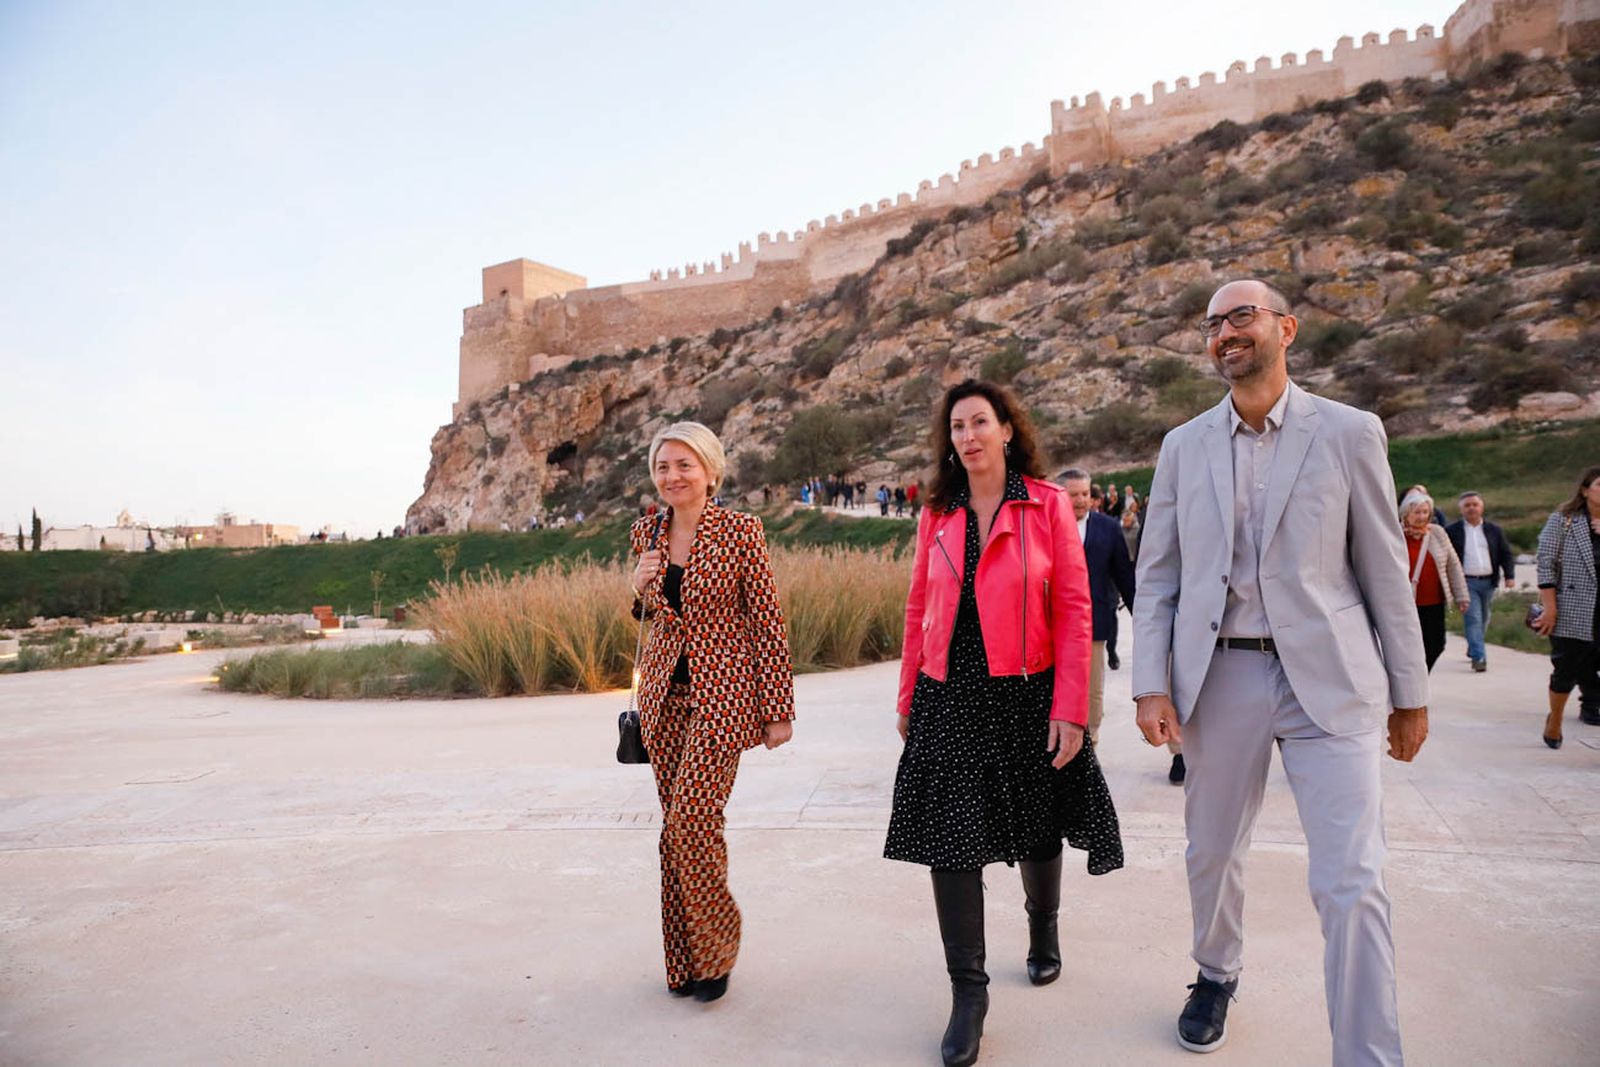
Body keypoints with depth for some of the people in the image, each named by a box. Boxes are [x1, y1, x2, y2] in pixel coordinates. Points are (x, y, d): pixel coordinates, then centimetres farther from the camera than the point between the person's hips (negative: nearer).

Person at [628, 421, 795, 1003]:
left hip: (721, 693, -5)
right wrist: (641, 588, -3)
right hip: (665, 692, 5)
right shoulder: (646, 533, 7)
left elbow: (767, 621, -7)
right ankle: (684, 960, 25)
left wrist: (778, 710, -8)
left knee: (692, 817, -13)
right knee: (678, 824, 9)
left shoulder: (740, 530, -8)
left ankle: (715, 951, 11)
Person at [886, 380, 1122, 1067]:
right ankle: (968, 991, 13)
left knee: (1037, 830, 15)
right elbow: (919, 610, 9)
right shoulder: (937, 515, 5)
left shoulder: (1047, 505, -5)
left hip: (1026, 694, -2)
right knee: (950, 836, -1)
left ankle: (1043, 929, 46)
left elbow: (1074, 611, -7)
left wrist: (1070, 710, -12)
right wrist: (907, 700, 8)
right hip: (949, 699, 2)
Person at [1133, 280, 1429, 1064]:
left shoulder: (1350, 433, 0)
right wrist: (1151, 686, -3)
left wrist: (1410, 693, 4)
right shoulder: (1184, 447, 6)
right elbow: (1156, 575, 5)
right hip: (1221, 677, 3)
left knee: (1352, 884, -6)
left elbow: (1386, 570, 2)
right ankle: (1217, 975, 43)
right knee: (1212, 854, 17)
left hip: (1329, 682, -2)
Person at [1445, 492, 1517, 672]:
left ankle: (1473, 650, 32)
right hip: (1466, 582, -4)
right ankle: (1479, 657, -14)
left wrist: (1509, 575, -4)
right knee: (1473, 619, -12)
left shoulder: (1494, 530, 10)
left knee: (1483, 620, 13)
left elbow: (1506, 554, 9)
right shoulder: (1451, 531, 0)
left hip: (1488, 582, 4)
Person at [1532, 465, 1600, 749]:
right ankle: (1554, 720, 28)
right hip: (1572, 613, -3)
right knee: (1566, 671, 7)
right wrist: (1549, 606, -11)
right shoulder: (1563, 520, 1)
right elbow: (1545, 563, -4)